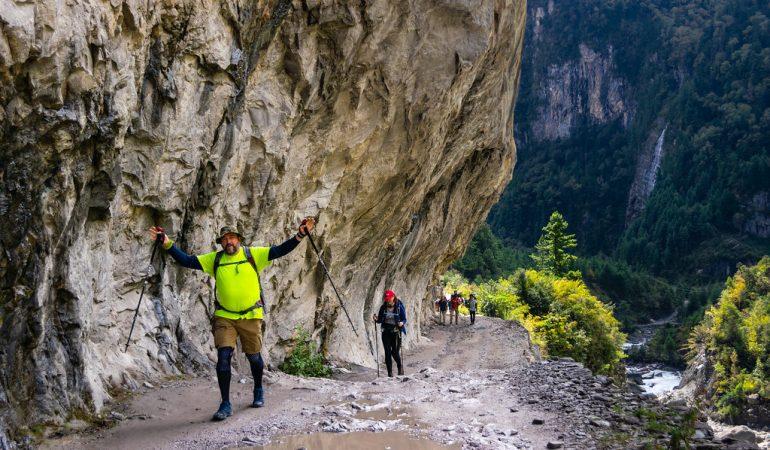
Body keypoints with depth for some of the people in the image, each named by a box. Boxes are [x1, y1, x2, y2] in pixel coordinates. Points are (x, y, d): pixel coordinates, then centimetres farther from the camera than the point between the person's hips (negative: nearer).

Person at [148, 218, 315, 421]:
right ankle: (225, 404, -2)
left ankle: (259, 391, 39)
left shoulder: (253, 254, -1)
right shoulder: (214, 259, 3)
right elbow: (187, 261, -1)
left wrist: (300, 235, -18)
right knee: (223, 357, -11)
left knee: (254, 357, 11)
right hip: (224, 317, 1)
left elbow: (280, 251, -7)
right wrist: (168, 245, -13)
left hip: (251, 316, 0)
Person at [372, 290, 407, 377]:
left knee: (395, 352, -8)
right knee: (387, 352, -1)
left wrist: (402, 323, -24)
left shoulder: (399, 307, -4)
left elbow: (404, 319, -2)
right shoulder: (383, 308, 5)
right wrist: (376, 319, -11)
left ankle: (400, 366, 22)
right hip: (386, 331, 3)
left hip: (396, 331, -3)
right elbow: (380, 320, 11)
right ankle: (390, 372, 5)